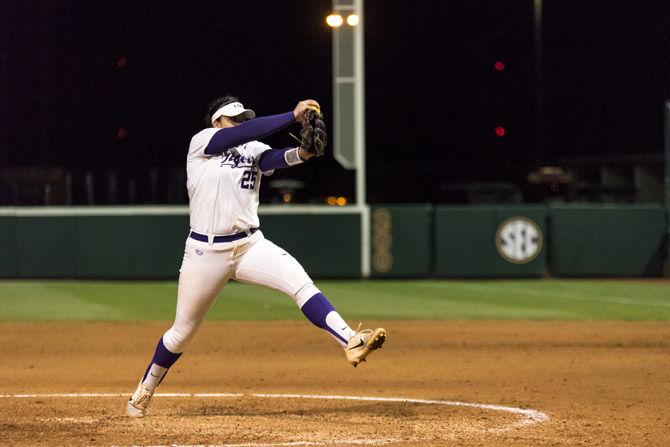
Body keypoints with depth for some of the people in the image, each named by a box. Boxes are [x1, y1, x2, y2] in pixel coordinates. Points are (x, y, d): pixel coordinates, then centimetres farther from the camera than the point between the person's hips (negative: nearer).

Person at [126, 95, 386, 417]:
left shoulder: (255, 150, 7)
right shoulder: (201, 142, -4)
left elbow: (271, 159, -17)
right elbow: (245, 133, -20)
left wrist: (300, 154, -40)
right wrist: (293, 116, -27)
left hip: (250, 245, 3)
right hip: (206, 251, -3)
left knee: (300, 281, -22)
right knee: (183, 331, 9)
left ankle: (350, 342, -34)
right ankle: (145, 389, 30)